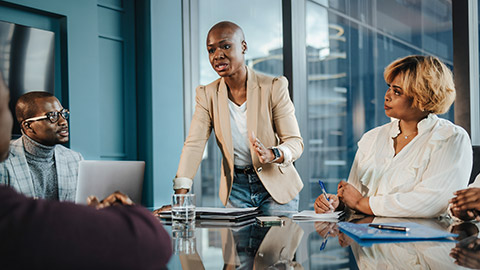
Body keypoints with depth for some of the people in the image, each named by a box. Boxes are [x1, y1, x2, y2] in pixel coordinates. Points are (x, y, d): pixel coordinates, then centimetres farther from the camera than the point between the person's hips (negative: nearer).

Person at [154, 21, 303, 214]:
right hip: (236, 187, 2)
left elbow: (295, 142, -12)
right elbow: (194, 146, -9)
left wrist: (272, 154, -35)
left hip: (276, 186, -2)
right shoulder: (206, 94, -1)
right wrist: (179, 199, -20)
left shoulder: (274, 87, -10)